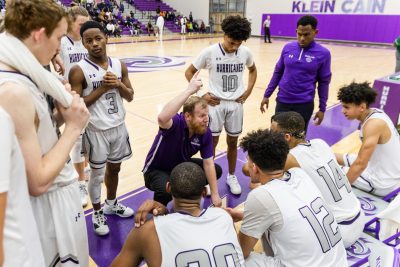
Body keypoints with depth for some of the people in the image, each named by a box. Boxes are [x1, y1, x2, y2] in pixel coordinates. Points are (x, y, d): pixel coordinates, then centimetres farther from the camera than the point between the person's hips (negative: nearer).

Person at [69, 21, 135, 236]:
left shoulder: (119, 65, 1)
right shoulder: (79, 70, -13)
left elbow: (130, 97, 5)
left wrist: (118, 84, -15)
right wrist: (101, 89, -21)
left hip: (119, 126, 5)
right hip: (96, 130, -5)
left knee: (114, 168, 20)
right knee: (97, 173, 9)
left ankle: (112, 204, 42)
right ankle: (97, 213, 30)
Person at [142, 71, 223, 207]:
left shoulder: (205, 133, -15)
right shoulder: (176, 123, -32)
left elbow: (208, 163, -11)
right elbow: (162, 118, -58)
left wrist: (214, 194, -13)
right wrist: (189, 90, -57)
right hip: (156, 170, -6)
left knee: (216, 170, -1)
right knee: (167, 190, -36)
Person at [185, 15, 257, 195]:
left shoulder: (245, 52, -5)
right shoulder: (210, 52, -13)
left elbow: (252, 70, 17)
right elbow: (189, 72, -2)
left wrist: (247, 91, 6)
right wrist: (201, 95, -8)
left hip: (236, 104, 3)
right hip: (215, 103, -2)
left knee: (232, 142, 13)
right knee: (212, 142, 5)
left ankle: (231, 176, 31)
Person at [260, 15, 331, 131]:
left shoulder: (323, 53, -6)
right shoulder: (288, 48, 1)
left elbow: (324, 82, 0)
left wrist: (322, 108, 1)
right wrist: (267, 95, 8)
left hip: (304, 104, -2)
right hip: (282, 101, 2)